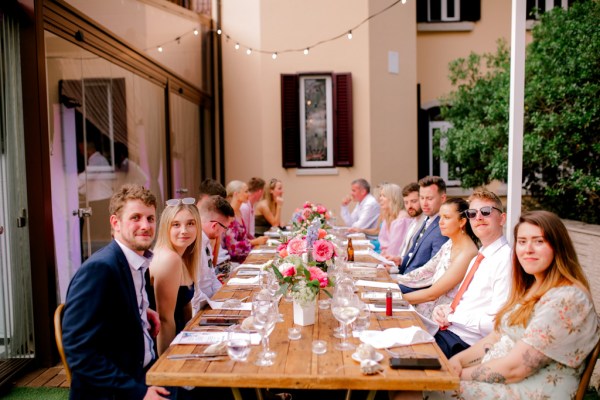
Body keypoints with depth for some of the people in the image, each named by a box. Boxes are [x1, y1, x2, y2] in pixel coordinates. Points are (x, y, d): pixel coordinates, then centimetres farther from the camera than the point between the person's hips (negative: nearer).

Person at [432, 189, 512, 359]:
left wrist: (451, 316, -13)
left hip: (464, 342, -8)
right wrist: (443, 310, 1)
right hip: (447, 329, 8)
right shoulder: (478, 258, 16)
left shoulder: (505, 259, -13)